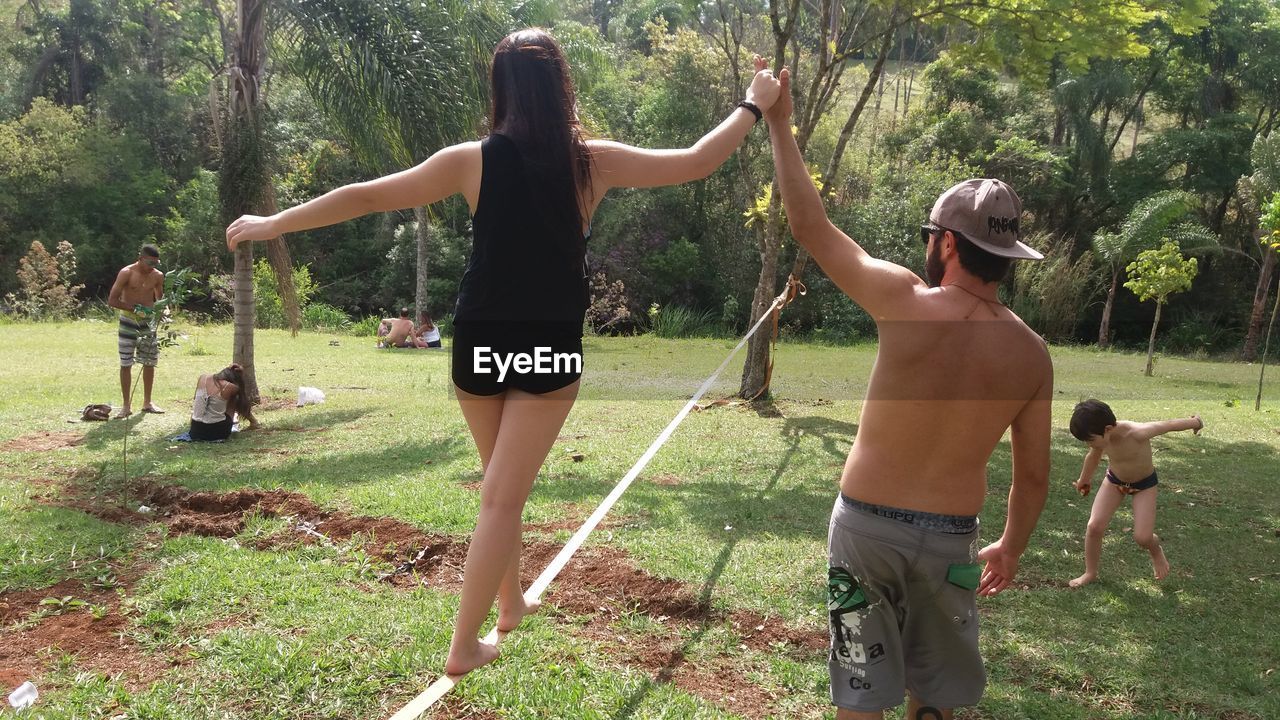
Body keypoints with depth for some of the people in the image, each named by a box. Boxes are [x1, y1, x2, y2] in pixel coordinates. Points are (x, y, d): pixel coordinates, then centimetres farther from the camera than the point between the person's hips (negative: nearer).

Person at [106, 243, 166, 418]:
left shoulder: (157, 275, 1)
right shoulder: (126, 273, -12)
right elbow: (112, 300, -13)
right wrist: (134, 309, -22)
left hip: (148, 321, 4)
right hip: (128, 321, -4)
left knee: (150, 362, 7)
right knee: (125, 364, 0)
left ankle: (147, 402, 20)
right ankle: (127, 406, 7)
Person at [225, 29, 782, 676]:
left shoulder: (473, 160, -5)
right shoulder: (593, 162, -7)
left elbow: (367, 196, -1)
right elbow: (695, 163, 0)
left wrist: (274, 223, 10)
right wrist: (753, 105, 15)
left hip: (480, 345, 2)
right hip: (550, 351, -2)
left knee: (502, 484, 22)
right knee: (502, 497, 3)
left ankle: (511, 602, 39)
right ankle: (464, 646, 8)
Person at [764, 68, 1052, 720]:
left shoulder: (907, 303, -16)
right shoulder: (1031, 353, -5)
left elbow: (809, 225, -8)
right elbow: (1033, 475, 3)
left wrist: (779, 124, 3)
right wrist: (1011, 547, 21)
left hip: (866, 524, -2)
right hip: (949, 540, 3)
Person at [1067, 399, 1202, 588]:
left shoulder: (1136, 433, -39)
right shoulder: (1101, 437, -22)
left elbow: (1169, 424, -21)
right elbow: (1093, 456, 3)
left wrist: (1195, 422, -1)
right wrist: (1084, 479, 21)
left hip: (1144, 484, -4)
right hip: (1114, 480, 4)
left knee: (1142, 537, -12)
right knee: (1094, 527, -8)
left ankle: (1156, 551, 26)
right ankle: (1090, 573, 11)